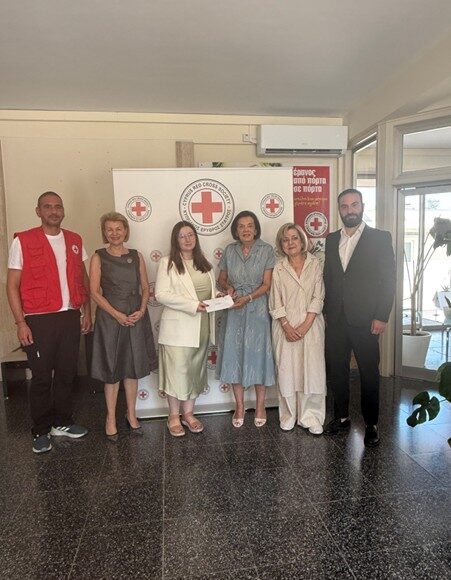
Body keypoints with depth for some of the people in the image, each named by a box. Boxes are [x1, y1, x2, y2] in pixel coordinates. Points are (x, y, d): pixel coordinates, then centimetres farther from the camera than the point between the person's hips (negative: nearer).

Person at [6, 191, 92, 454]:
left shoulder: (75, 241, 8)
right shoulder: (23, 241, -5)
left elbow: (83, 278, 15)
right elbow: (12, 286, -5)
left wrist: (87, 312, 11)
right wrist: (21, 323, -10)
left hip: (70, 317, 4)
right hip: (39, 320, -4)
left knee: (67, 373, 12)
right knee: (42, 377, 5)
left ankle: (62, 422, 30)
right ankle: (41, 432, 22)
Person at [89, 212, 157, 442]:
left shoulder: (136, 256, 7)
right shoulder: (99, 257, -1)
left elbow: (145, 288, 8)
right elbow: (95, 292, -7)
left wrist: (141, 310, -9)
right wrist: (117, 314, -15)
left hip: (136, 317, 3)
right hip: (110, 317, -3)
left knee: (133, 368, 11)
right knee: (112, 370, 6)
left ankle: (131, 414, 27)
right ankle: (111, 418, 22)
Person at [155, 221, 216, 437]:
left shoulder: (204, 263, 14)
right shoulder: (168, 263, -5)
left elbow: (212, 289, 22)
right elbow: (161, 294, -14)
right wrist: (193, 304, -21)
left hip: (202, 326, 6)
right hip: (178, 327, -5)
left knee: (196, 370, 12)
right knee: (177, 371, 0)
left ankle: (188, 413, 27)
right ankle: (174, 416, 19)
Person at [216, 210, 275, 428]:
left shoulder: (266, 250, -3)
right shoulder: (229, 251, 6)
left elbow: (266, 284, -6)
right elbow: (222, 279, 13)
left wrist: (247, 298, -19)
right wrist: (228, 287, -9)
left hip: (257, 309, -2)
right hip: (234, 310, 3)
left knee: (257, 353, 3)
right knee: (234, 354, 4)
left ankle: (260, 406, 20)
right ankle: (239, 406, 19)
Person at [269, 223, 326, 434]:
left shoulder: (315, 264, 2)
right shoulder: (278, 268, 4)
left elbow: (318, 297, -3)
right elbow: (275, 302, 1)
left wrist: (305, 325, -11)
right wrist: (287, 326, -10)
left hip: (310, 324, 0)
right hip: (286, 325, 1)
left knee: (312, 368, 1)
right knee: (287, 369, 4)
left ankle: (310, 416, 13)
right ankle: (289, 415, 19)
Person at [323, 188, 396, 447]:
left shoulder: (380, 238, -1)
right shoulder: (331, 239, 11)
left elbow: (389, 280, -5)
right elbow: (327, 278, 12)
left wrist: (381, 317, -11)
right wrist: (326, 312, 6)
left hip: (365, 320, -4)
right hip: (335, 319, 4)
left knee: (369, 373, 6)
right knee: (337, 370, 11)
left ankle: (371, 424, 23)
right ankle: (342, 417, 29)